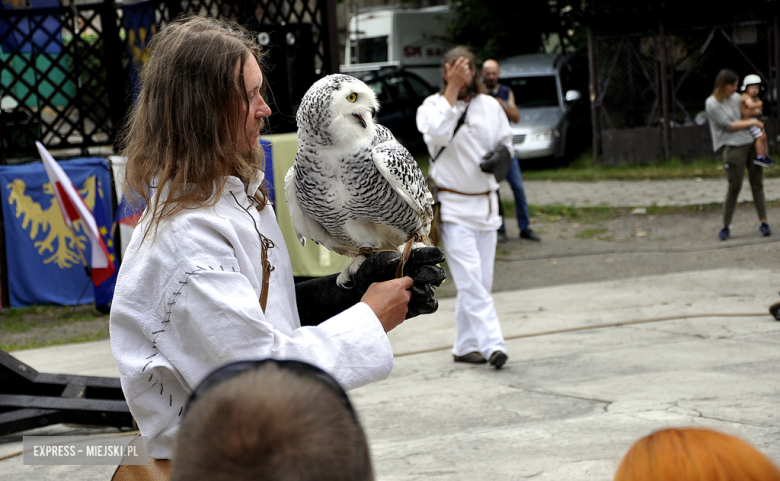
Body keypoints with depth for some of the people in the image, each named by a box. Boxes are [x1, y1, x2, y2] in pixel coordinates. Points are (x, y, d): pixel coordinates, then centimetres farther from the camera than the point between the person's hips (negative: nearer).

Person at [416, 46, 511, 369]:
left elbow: (506, 142, 18)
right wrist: (452, 89, -19)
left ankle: (465, 346, 18)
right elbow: (439, 133, -24)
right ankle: (492, 344, -19)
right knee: (471, 280, -14)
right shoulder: (432, 106, -3)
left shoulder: (490, 106, 8)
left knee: (479, 281, 8)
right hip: (453, 206, -5)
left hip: (486, 204, 5)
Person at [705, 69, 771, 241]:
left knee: (757, 184, 4)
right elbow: (728, 125, -11)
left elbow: (749, 113, 27)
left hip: (752, 143, 6)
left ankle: (763, 222, 8)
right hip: (733, 147, -6)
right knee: (734, 187, -4)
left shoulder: (736, 97, 13)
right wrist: (752, 122, -6)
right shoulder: (712, 103, -6)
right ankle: (726, 226, 8)